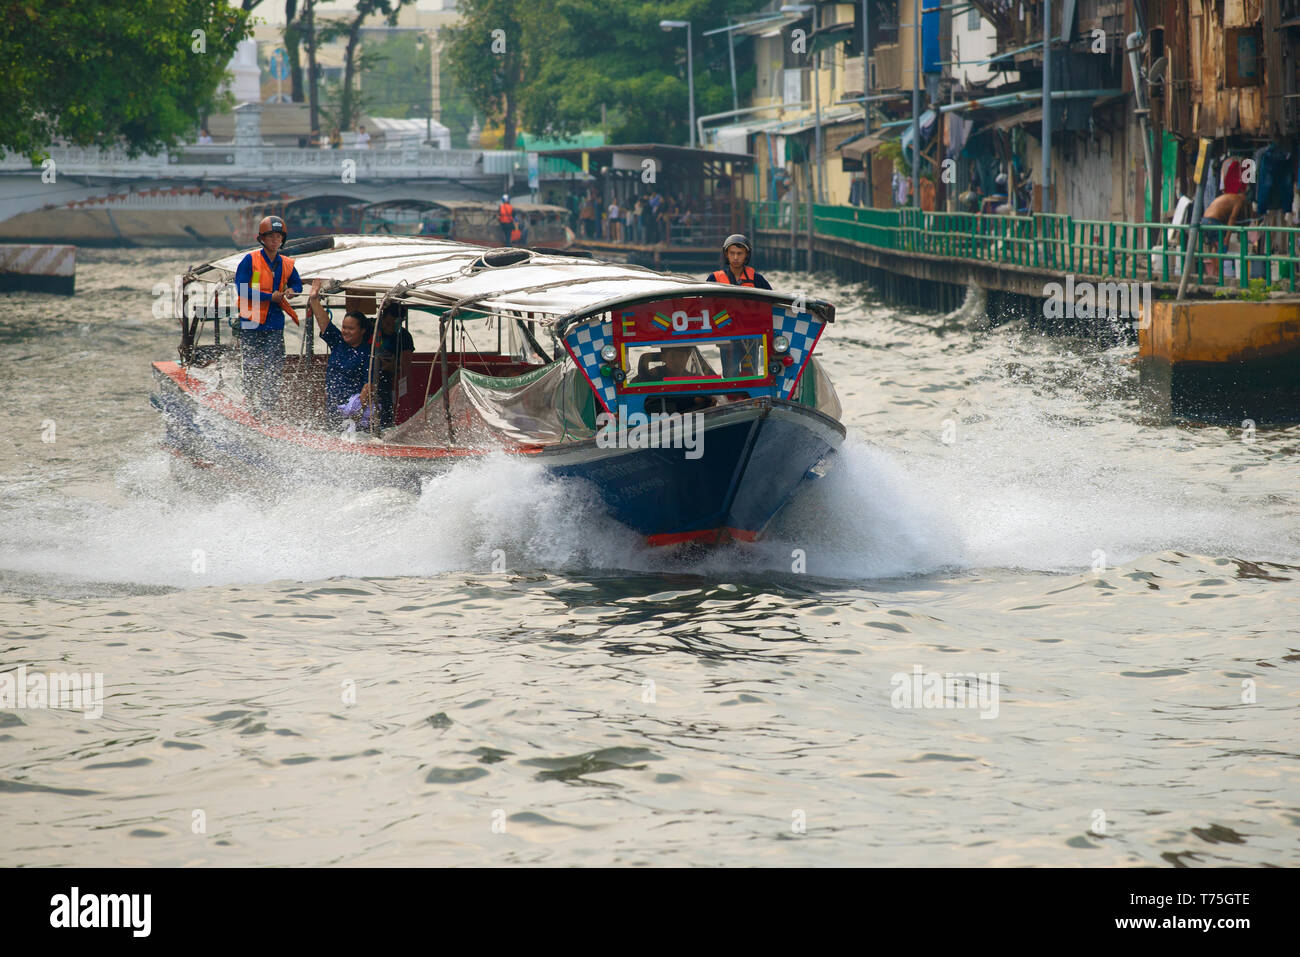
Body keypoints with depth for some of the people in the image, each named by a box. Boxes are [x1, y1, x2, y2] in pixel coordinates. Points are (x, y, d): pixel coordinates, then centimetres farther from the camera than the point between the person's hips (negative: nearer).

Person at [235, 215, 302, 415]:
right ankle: (253, 405, 14)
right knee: (252, 368, 1)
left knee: (274, 368, -5)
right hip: (251, 322, -3)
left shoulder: (287, 265, 9)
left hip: (275, 324, 3)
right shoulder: (250, 260, -4)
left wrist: (290, 292, 1)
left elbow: (297, 285, 25)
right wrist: (270, 297, -13)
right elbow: (241, 289, -11)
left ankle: (267, 406, -3)